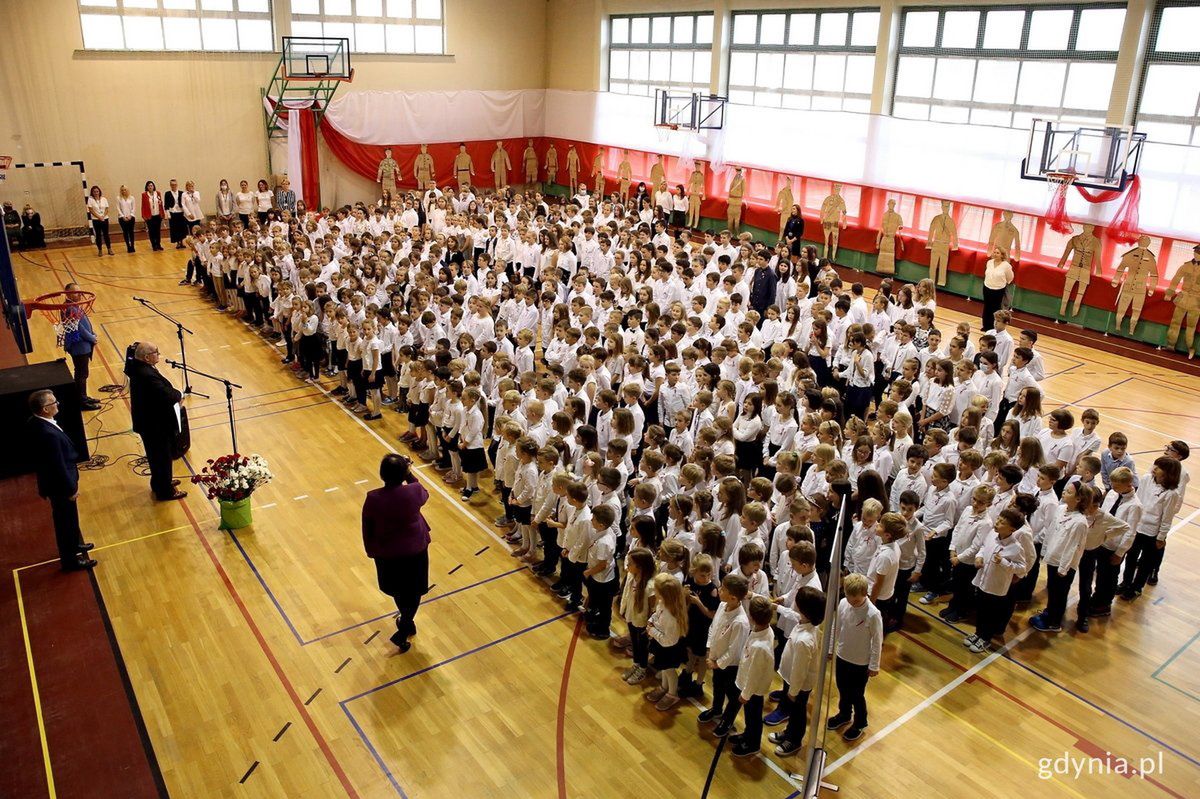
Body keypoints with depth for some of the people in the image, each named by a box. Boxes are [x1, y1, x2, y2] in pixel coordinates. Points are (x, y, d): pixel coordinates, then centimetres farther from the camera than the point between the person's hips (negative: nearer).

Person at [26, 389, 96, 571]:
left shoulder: (36, 422, -6)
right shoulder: (48, 434, -36)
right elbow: (59, 466, -28)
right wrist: (71, 489, -16)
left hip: (52, 479, 9)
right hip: (59, 485, -9)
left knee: (69, 518, 29)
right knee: (66, 521, 11)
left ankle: (74, 544, 51)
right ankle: (70, 560, 29)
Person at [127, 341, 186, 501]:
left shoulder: (138, 368, -1)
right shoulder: (148, 375, -32)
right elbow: (168, 396, -35)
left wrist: (174, 395, -3)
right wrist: (179, 395, -14)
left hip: (147, 421, 10)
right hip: (156, 425, -10)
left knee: (156, 455, 26)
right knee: (162, 457, 8)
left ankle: (159, 483, 44)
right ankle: (165, 491, 23)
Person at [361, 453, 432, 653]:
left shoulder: (373, 498, -22)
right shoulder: (413, 491, -24)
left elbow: (367, 530, -9)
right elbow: (424, 495, 2)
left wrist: (371, 551, 7)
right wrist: (411, 474, 10)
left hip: (387, 554, 1)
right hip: (415, 551, -1)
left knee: (398, 591, 27)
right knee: (413, 592, 21)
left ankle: (407, 623, 48)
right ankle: (402, 632, 24)